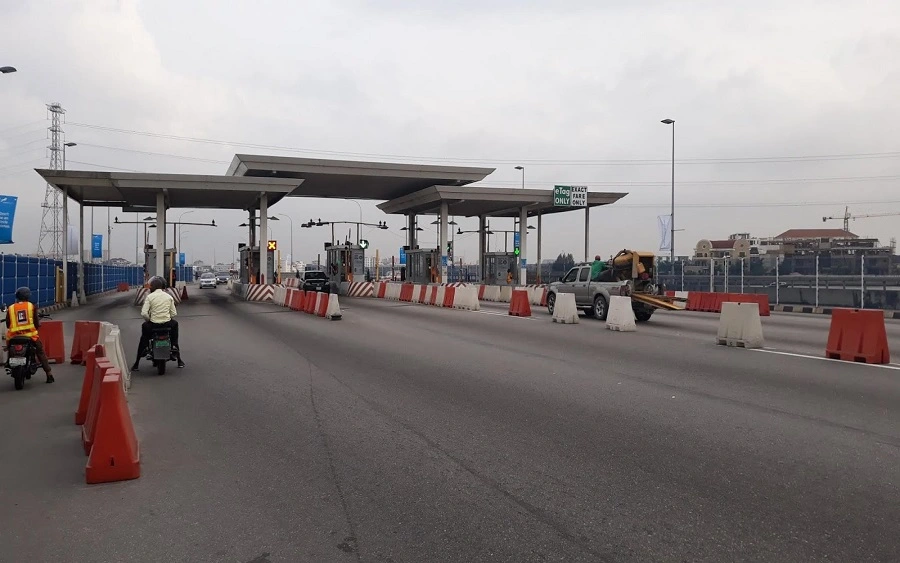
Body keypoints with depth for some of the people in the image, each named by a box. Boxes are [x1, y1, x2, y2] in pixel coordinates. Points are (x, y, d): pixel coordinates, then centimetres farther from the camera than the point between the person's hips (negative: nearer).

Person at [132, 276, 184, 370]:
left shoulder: (149, 297, -4)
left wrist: (149, 320, 6)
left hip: (153, 324, -2)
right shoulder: (169, 296, 4)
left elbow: (144, 313, -13)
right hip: (167, 324, 2)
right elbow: (174, 313, 1)